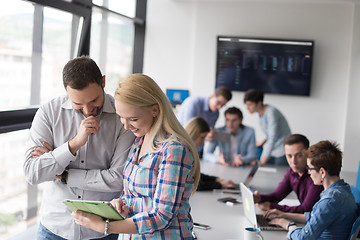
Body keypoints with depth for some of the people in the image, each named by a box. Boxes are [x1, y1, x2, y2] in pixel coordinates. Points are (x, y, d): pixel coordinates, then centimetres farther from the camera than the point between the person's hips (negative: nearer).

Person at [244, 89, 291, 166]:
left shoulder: (271, 112, -22)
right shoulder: (261, 112, 3)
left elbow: (273, 138, -28)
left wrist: (262, 160, -32)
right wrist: (264, 141, 5)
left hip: (282, 153, -8)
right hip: (271, 151, 8)